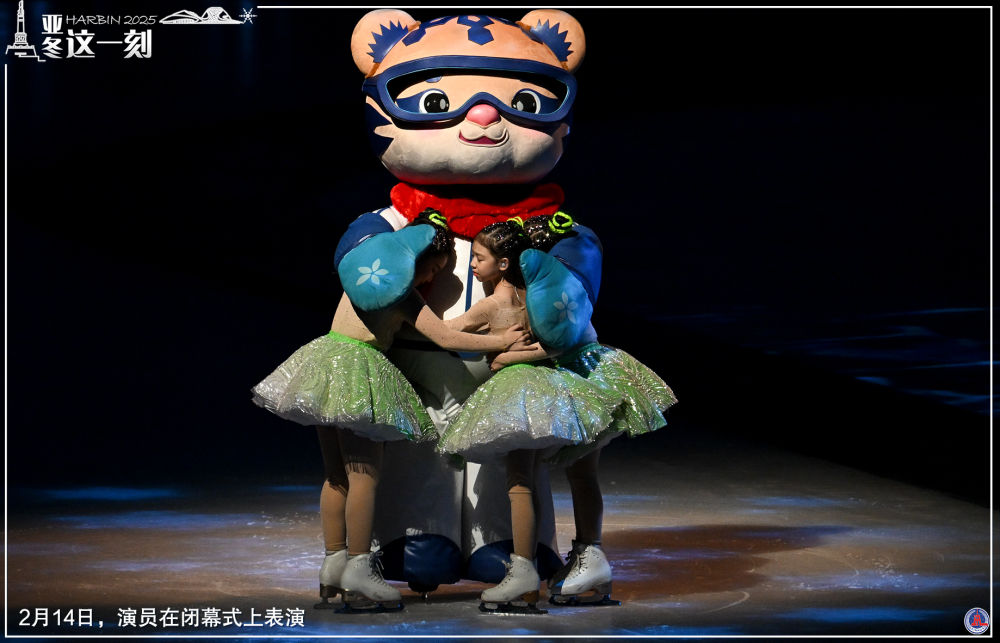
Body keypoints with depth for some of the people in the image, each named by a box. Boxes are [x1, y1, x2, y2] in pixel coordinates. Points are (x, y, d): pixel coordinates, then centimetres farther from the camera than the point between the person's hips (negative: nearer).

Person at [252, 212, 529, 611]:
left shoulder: (369, 271, 15)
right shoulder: (401, 290, -9)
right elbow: (446, 339, -11)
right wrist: (501, 341, -2)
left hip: (328, 365, 9)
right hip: (358, 370, -9)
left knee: (337, 474, 11)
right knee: (364, 473, -6)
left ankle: (333, 565, 14)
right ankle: (358, 570, -7)